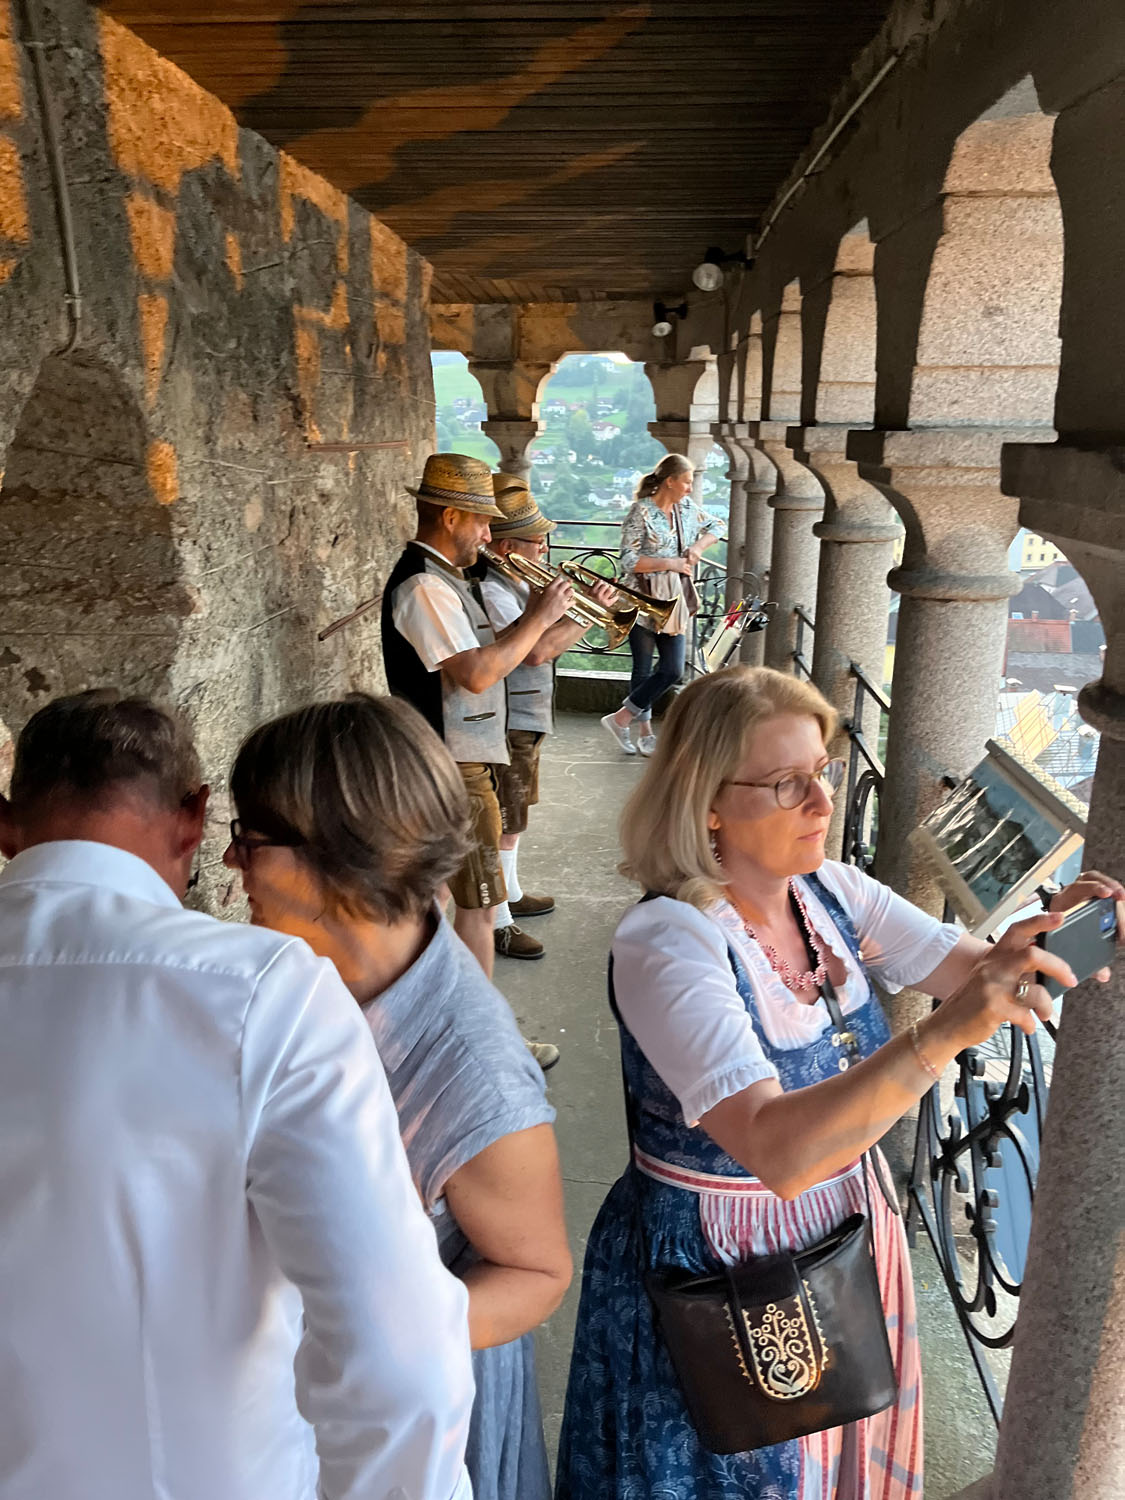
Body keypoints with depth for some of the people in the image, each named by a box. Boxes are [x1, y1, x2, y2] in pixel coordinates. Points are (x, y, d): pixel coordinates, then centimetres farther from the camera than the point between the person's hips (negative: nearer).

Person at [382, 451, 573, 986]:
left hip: (459, 758, 11)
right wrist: (538, 618, -17)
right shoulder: (424, 586, -19)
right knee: (478, 902, -4)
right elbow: (477, 673, -27)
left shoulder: (443, 578, 15)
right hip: (455, 766, -11)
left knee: (456, 891, 19)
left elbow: (479, 653, 16)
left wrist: (532, 618, 5)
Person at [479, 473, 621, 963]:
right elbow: (537, 651, -32)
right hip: (507, 725, -10)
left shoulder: (517, 582, 10)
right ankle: (497, 924, 9)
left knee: (513, 816, 22)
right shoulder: (491, 593, -23)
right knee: (503, 825, -2)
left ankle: (510, 894, 39)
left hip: (527, 718, 10)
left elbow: (547, 637, 13)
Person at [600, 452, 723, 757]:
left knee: (673, 670, 1)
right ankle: (644, 733, 14)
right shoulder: (642, 512, -12)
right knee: (643, 669, 2)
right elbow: (629, 561, -16)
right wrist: (670, 563, -16)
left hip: (673, 603, 6)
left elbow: (716, 526, 23)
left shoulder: (686, 507, 8)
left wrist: (699, 546, 4)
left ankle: (644, 735, 13)